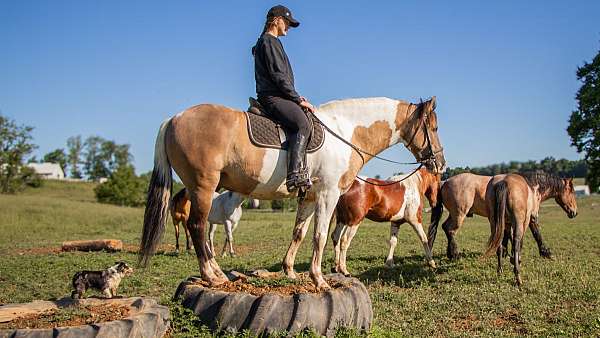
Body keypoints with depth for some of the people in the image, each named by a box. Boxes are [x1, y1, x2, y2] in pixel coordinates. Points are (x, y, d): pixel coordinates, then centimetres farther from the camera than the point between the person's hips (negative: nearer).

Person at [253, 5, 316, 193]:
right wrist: (298, 100, -12)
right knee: (302, 123, -29)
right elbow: (278, 76, -15)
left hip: (278, 97, 11)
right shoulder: (269, 41, -5)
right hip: (272, 97, -11)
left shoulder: (271, 42, 27)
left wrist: (296, 98, 17)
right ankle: (295, 175, -39)